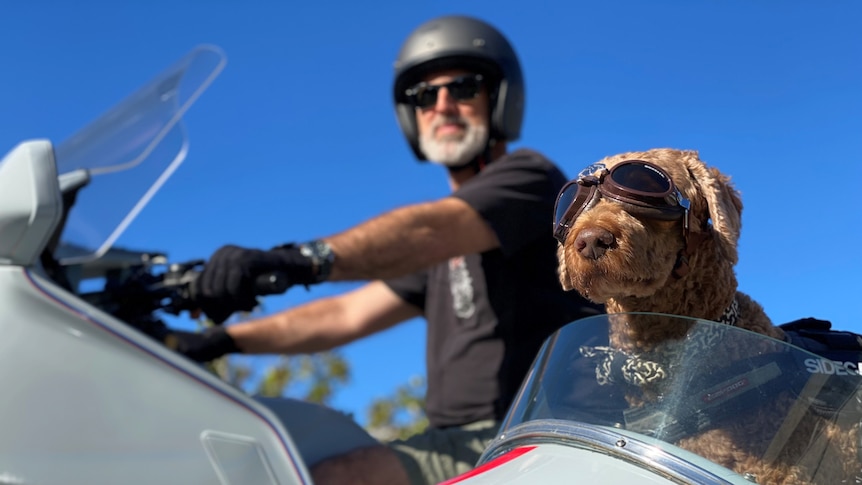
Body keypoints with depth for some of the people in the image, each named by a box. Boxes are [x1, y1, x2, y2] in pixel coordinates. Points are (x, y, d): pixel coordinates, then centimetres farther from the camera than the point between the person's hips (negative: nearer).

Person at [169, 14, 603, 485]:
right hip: (463, 439, 9)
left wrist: (305, 259, -37)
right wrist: (222, 340, 14)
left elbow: (425, 230, -22)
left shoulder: (529, 175, -1)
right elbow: (348, 314, 21)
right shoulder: (449, 251, 24)